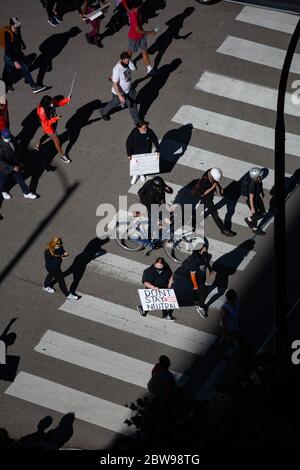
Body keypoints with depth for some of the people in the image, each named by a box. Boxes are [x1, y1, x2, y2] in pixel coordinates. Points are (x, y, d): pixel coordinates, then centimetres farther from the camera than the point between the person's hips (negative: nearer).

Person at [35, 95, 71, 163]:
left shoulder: (50, 103, -19)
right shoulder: (42, 111, -39)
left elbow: (59, 103, -10)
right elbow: (46, 123, -34)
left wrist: (67, 100, -26)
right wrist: (56, 118, -38)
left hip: (53, 124, 8)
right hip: (48, 127, -8)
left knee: (46, 135, 34)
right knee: (57, 141, 8)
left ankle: (37, 145, 60)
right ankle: (62, 156, 28)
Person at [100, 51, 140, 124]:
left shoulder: (126, 64, -11)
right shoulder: (117, 69, -37)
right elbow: (115, 84, -31)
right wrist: (120, 96, -32)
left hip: (129, 90, 6)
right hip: (119, 92, -6)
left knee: (133, 105, 16)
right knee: (115, 103, 21)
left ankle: (137, 121, 34)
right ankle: (104, 112, 51)